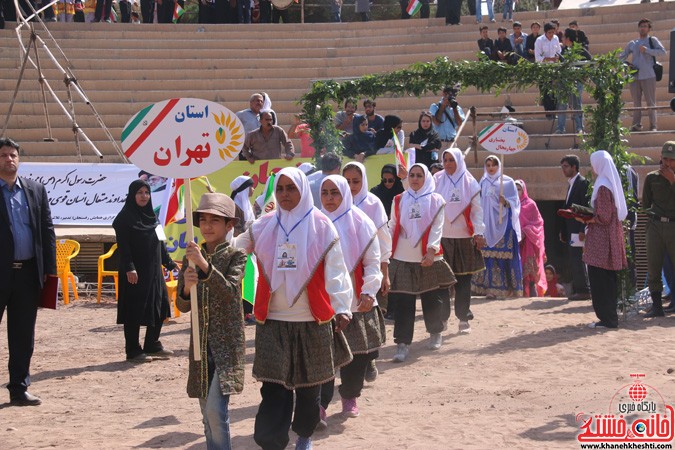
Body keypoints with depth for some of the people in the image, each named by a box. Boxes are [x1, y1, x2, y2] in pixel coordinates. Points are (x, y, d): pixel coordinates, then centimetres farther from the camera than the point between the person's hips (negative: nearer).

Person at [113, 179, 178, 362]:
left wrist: (168, 261, 22)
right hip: (135, 272, -8)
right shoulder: (125, 217, -9)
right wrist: (129, 268, -23)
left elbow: (159, 241, 22)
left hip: (153, 269, 8)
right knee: (135, 310, -4)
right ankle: (133, 351, 3)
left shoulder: (150, 215, 15)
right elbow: (123, 245, -15)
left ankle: (152, 345, 22)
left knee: (160, 305, 10)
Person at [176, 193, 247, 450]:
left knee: (216, 409, -17)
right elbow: (182, 306, 5)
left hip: (228, 342, -5)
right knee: (208, 415, 11)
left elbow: (230, 290, -21)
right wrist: (186, 287, -18)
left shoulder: (235, 256, -4)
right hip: (201, 343, 5)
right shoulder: (191, 257, 7)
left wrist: (204, 265, -33)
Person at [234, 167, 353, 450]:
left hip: (312, 321, -1)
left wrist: (342, 307, -11)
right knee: (273, 388, -6)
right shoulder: (263, 226, 6)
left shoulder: (321, 226, -2)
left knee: (309, 385, 11)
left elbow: (335, 270, -4)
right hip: (273, 322, 1)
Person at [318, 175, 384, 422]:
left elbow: (372, 260, -1)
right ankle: (320, 404, -7)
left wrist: (369, 291, -13)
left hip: (356, 300, 0)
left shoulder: (360, 223, -1)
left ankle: (350, 397, 26)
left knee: (357, 354, 7)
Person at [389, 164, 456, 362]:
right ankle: (403, 343, -4)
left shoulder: (436, 201, 3)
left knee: (431, 299, 6)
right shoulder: (399, 200, 9)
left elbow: (437, 227, -5)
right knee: (403, 302, -5)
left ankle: (436, 333, 29)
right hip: (403, 258, 1)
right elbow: (392, 227, 9)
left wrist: (431, 250, -18)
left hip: (429, 258, -1)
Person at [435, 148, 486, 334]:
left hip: (464, 237, 0)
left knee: (463, 279, 4)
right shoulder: (437, 180, 4)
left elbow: (477, 209, 4)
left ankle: (463, 318, 12)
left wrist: (478, 233, -4)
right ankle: (442, 317, 6)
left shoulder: (469, 182, 4)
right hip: (442, 237, 0)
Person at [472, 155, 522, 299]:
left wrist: (506, 202, -20)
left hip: (503, 223, -3)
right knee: (489, 255, -3)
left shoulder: (507, 182, 3)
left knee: (504, 254, -7)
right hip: (487, 224, 3)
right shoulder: (483, 182, 13)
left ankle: (509, 287, -4)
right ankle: (491, 289, -4)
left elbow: (515, 201, 1)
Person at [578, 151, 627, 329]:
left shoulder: (602, 187, -16)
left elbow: (603, 218, -18)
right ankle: (610, 317, 18)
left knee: (599, 279, -6)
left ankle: (607, 318, -6)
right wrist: (587, 217, 13)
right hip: (610, 236, 10)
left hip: (601, 240, -10)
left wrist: (585, 219, -7)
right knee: (608, 279, 13)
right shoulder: (611, 183, 13)